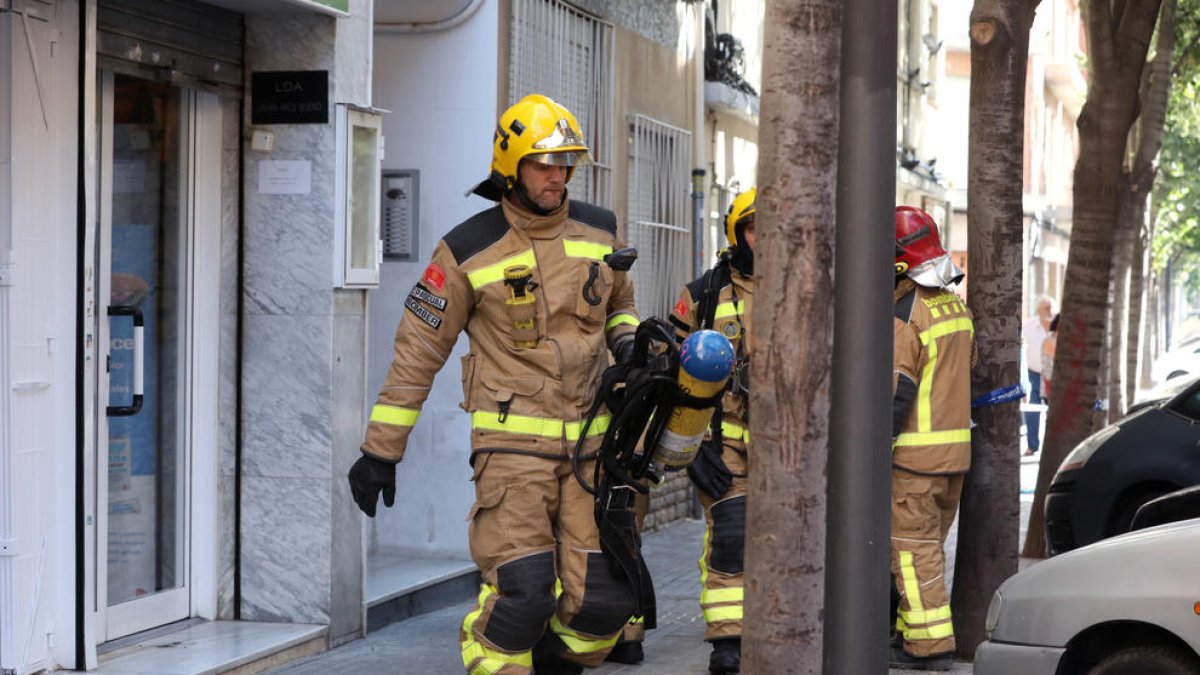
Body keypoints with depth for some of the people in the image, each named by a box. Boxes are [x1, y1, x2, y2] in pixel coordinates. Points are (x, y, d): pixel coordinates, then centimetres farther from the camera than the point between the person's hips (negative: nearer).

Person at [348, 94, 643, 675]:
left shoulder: (598, 231, 9)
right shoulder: (469, 251, -4)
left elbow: (619, 301, 29)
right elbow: (418, 350, 0)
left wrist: (626, 341, 4)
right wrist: (380, 450, -1)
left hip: (589, 443, 4)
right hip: (513, 445, -4)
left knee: (603, 600, 0)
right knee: (523, 593, -16)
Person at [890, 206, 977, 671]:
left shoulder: (904, 318, -16)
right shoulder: (956, 308, 11)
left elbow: (895, 394, -19)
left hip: (915, 454, -9)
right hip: (956, 451, 9)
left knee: (912, 550, -4)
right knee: (929, 545, 15)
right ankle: (911, 634, 21)